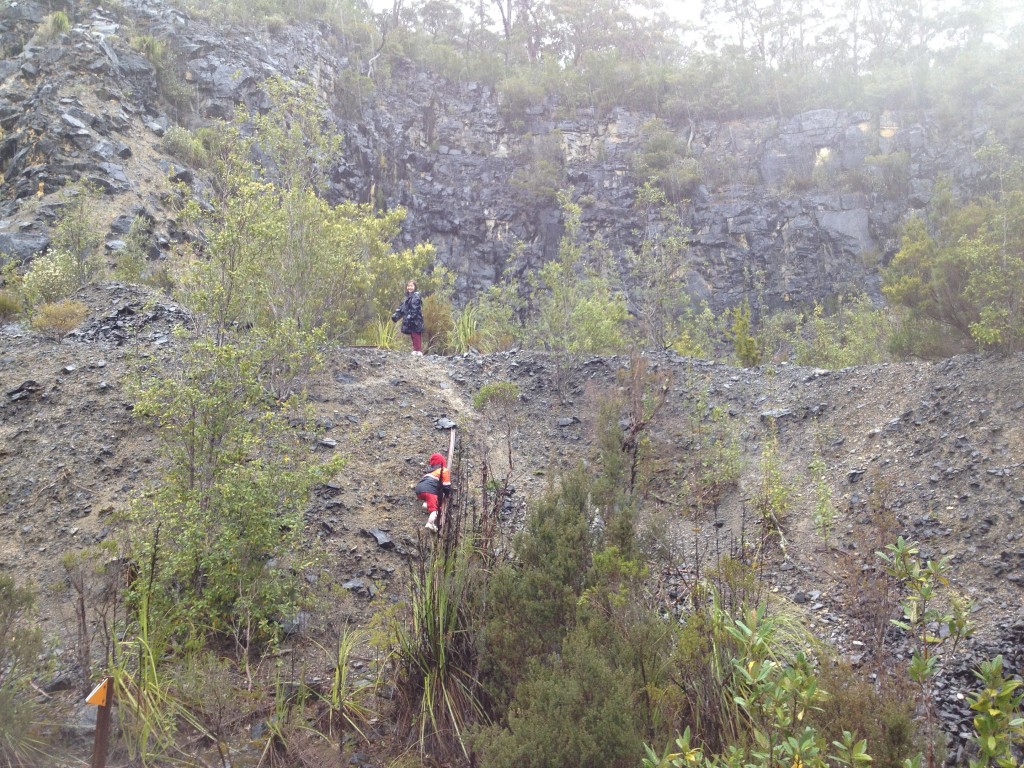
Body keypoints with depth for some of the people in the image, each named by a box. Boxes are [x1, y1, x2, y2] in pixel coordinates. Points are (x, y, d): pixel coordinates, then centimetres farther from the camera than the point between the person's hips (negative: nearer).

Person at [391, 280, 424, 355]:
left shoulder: (416, 296, -9)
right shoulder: (407, 297, 18)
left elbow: (415, 309, -19)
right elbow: (401, 307, 14)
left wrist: (410, 316, -28)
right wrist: (396, 315, 2)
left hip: (416, 321, -8)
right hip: (410, 323, 9)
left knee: (416, 337, -10)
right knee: (413, 338, 12)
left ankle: (419, 351, -10)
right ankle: (415, 351, 17)